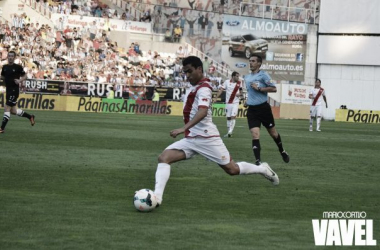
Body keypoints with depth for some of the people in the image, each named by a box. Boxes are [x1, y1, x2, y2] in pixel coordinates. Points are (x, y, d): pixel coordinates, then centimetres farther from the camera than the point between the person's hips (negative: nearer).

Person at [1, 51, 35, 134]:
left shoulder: (18, 67, -8)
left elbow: (24, 76, 1)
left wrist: (20, 80, -17)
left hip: (14, 90, -7)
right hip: (8, 90, 7)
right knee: (13, 111, 13)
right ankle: (30, 117, 33)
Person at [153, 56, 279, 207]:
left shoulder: (203, 88, -15)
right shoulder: (197, 88, 14)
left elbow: (202, 112, -33)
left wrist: (184, 128, -44)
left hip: (207, 139, -8)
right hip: (191, 139, 8)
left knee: (232, 169, 2)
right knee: (163, 158, -14)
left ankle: (263, 169, 30)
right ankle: (157, 197, -26)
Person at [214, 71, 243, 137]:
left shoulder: (239, 83, 1)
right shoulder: (227, 82, -4)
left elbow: (241, 90, 15)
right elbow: (221, 90, -4)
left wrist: (239, 94, -8)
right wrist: (216, 98, -11)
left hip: (235, 103, -1)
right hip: (228, 103, 1)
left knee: (233, 116, -14)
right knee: (228, 118, 6)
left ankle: (230, 131, -15)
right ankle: (229, 132, 16)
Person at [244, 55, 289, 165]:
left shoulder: (263, 75, -7)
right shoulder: (247, 77, 12)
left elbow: (274, 89, -14)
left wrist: (259, 88, -20)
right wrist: (248, 100, 14)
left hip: (263, 108, -4)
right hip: (252, 110, 4)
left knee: (273, 133, 11)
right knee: (255, 135, -12)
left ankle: (282, 151, 37)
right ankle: (258, 161, -16)